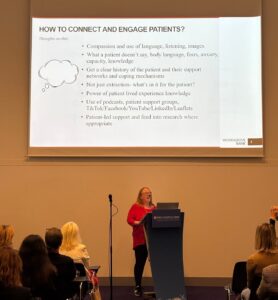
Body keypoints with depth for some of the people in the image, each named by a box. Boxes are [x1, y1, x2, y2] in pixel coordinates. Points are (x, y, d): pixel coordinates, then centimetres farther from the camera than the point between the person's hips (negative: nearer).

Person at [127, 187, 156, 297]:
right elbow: (129, 220, -6)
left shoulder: (154, 208, 14)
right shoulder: (135, 206, 2)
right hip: (140, 240, -3)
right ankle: (137, 287, 9)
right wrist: (138, 223, -22)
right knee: (140, 262, -1)